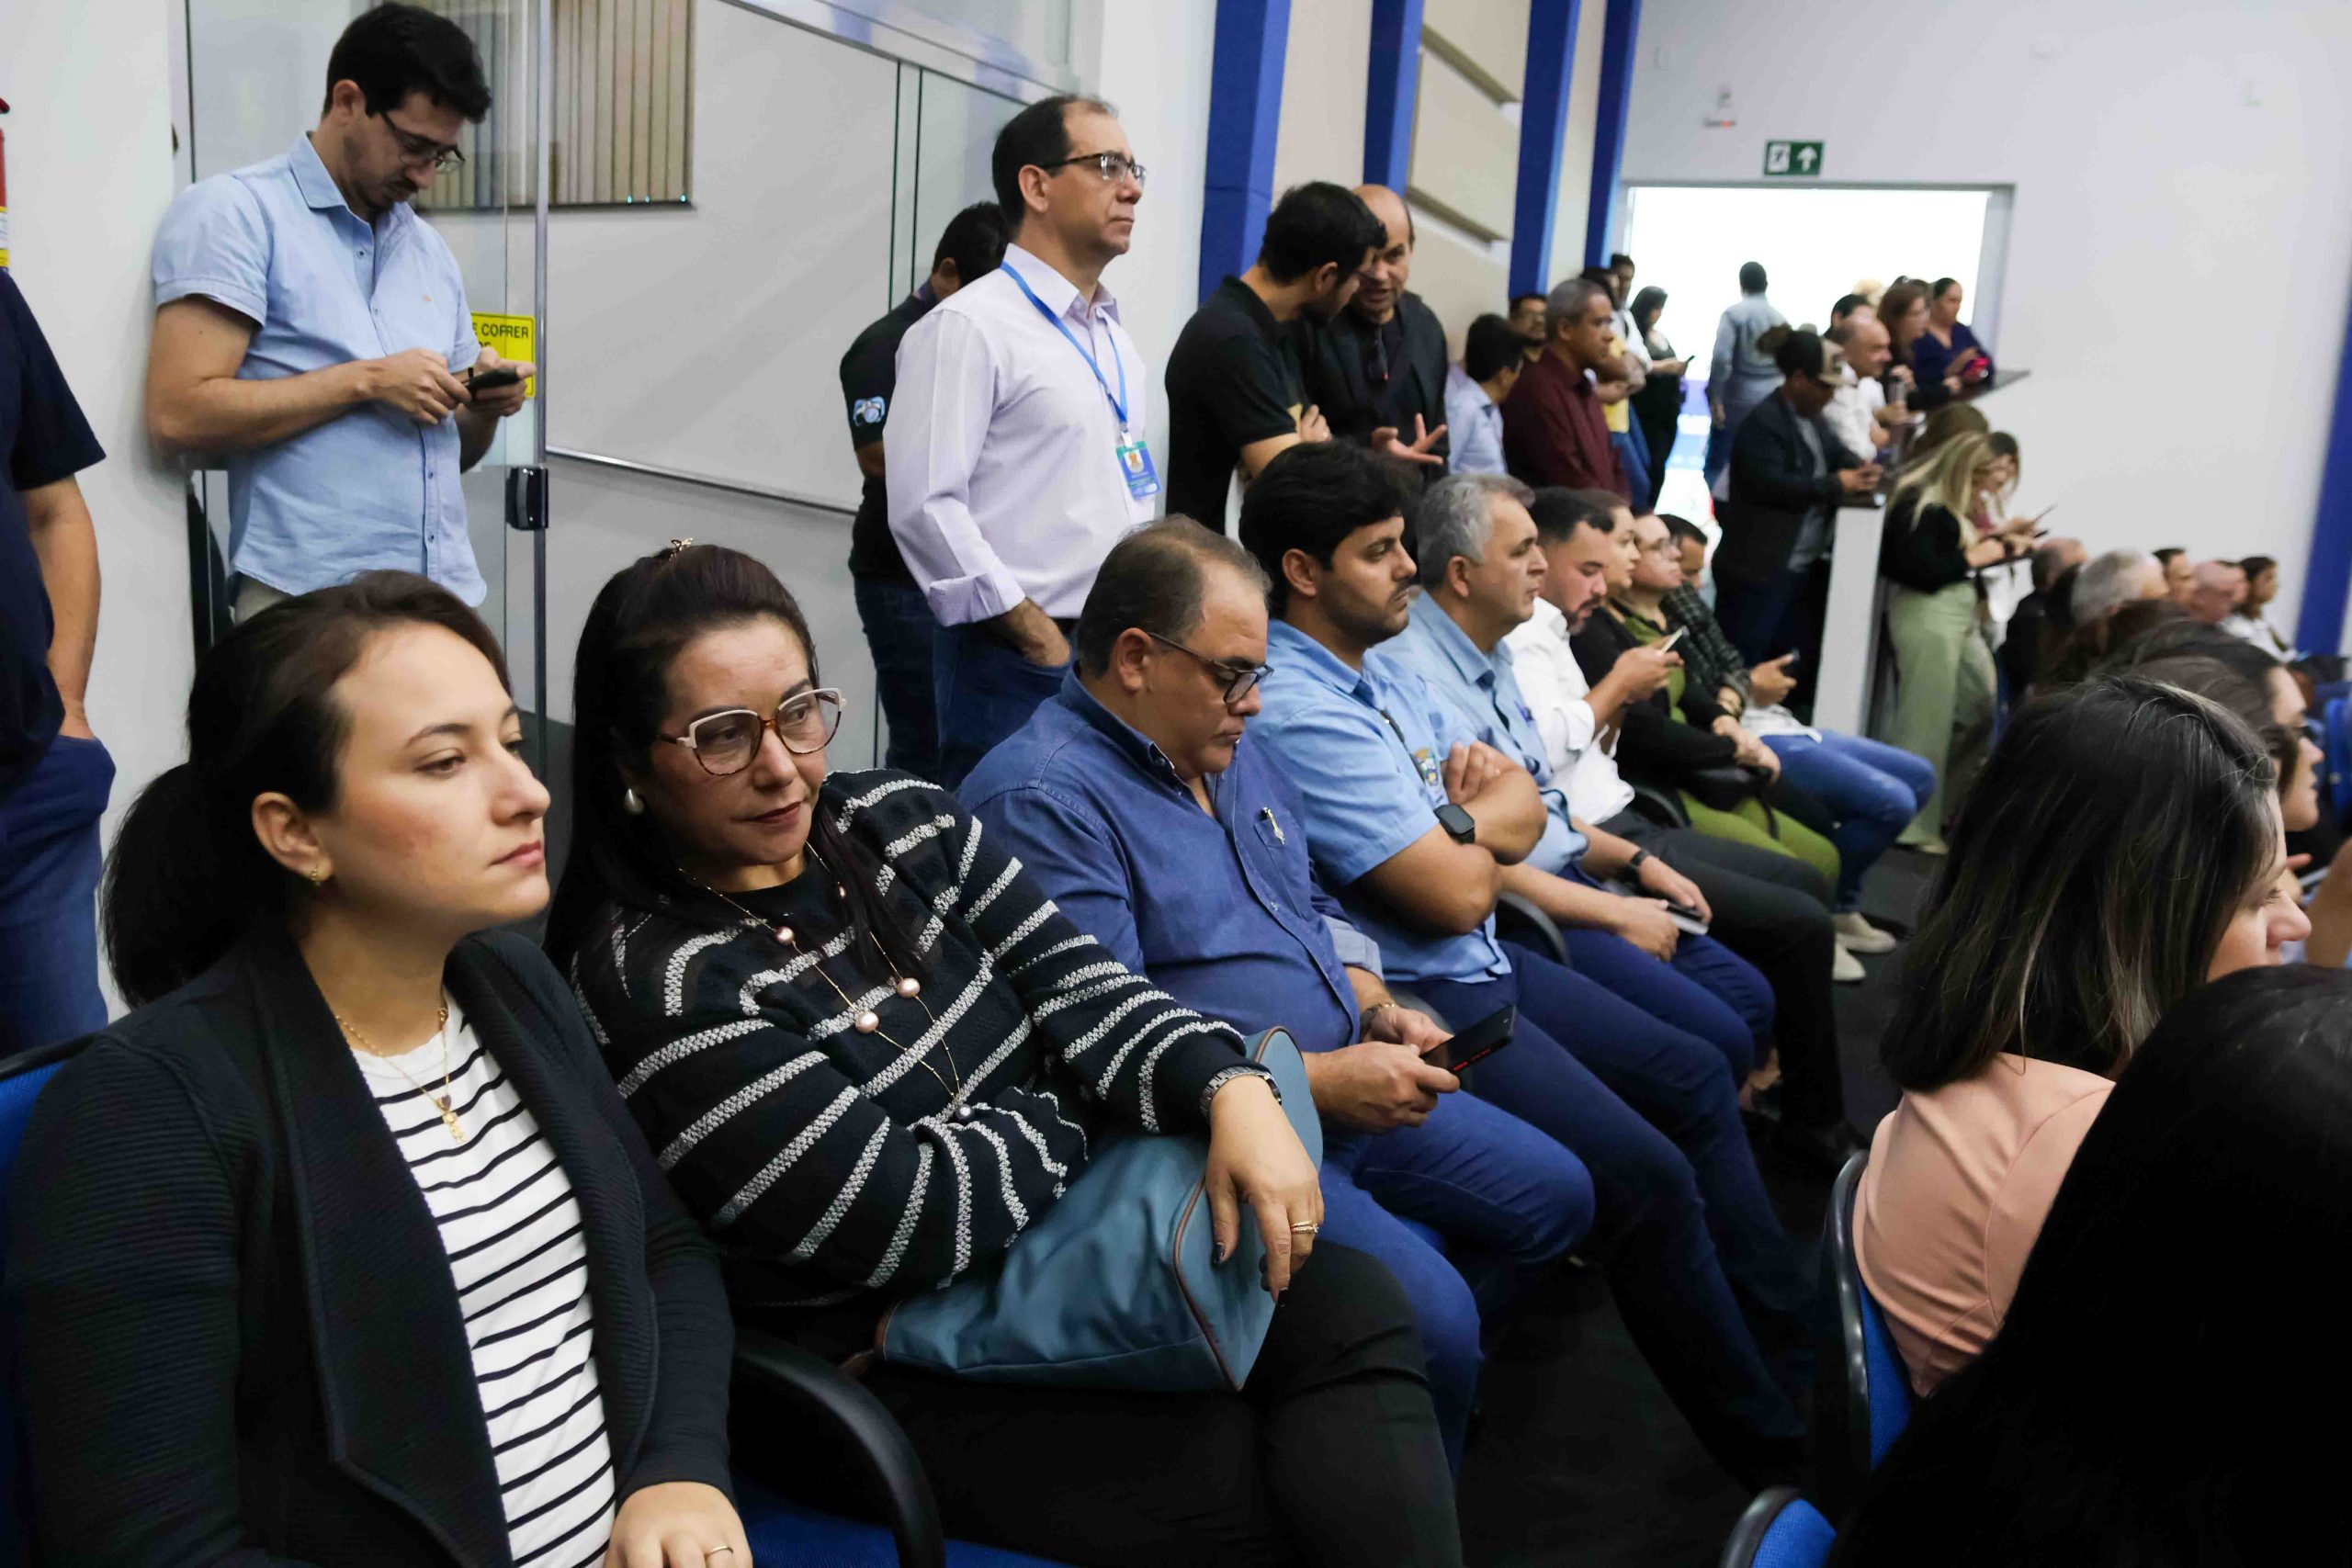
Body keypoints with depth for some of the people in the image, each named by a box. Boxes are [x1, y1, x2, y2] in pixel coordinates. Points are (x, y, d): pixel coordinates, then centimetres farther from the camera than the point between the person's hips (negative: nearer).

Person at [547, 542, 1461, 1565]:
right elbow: (911, 1220, -22)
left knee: (1350, 1308, -12)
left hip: (1064, 1241, 7)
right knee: (1248, 1485, -16)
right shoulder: (653, 988, -20)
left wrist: (1231, 1089, -21)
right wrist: (1071, 1112, -7)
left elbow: (1077, 984, -3)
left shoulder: (898, 821, 1)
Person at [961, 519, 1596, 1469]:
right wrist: (1320, 1081, -23)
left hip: (1343, 1088, 10)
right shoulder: (1041, 798, -19)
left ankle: (1424, 1389, 25)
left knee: (1555, 1195, 14)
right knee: (1428, 1312, -24)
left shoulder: (1232, 750, 12)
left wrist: (1378, 1012, 2)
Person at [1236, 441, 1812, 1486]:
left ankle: (1798, 1359, 27)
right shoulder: (1296, 710, -22)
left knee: (1696, 1078, 15)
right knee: (1649, 1179, -17)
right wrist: (1478, 821, -1)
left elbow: (1524, 812, 10)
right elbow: (1457, 895, -24)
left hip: (1482, 964, 11)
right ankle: (1777, 1450, 5)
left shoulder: (1378, 664, 9)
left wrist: (1459, 819, -13)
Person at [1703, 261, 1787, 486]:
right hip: (1771, 406, 4)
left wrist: (1715, 399, -13)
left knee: (1717, 466, 2)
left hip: (1737, 403, -4)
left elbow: (1721, 359, -17)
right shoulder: (1780, 318, 6)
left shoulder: (1734, 314, -7)